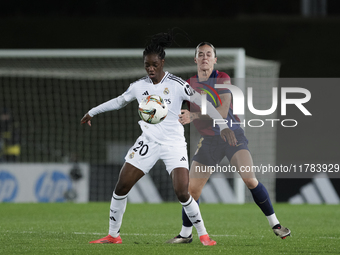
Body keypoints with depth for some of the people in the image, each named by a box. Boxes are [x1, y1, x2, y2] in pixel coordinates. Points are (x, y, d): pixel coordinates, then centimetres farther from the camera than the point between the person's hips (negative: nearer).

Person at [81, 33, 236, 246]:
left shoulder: (177, 85, -11)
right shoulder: (138, 86, 2)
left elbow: (203, 103, -13)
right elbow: (118, 101, 20)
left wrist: (223, 126, -23)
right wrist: (92, 112, 27)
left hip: (174, 144, -4)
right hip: (148, 142, 4)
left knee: (182, 193, -19)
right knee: (121, 187, -2)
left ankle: (203, 235, -1)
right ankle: (113, 235, 12)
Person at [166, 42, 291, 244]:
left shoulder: (222, 79, -10)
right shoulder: (189, 84, 4)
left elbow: (222, 111, -22)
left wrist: (193, 116, -28)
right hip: (209, 140, 4)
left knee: (250, 179, -20)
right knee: (192, 189, -1)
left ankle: (275, 224, -7)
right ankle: (186, 234, 17)